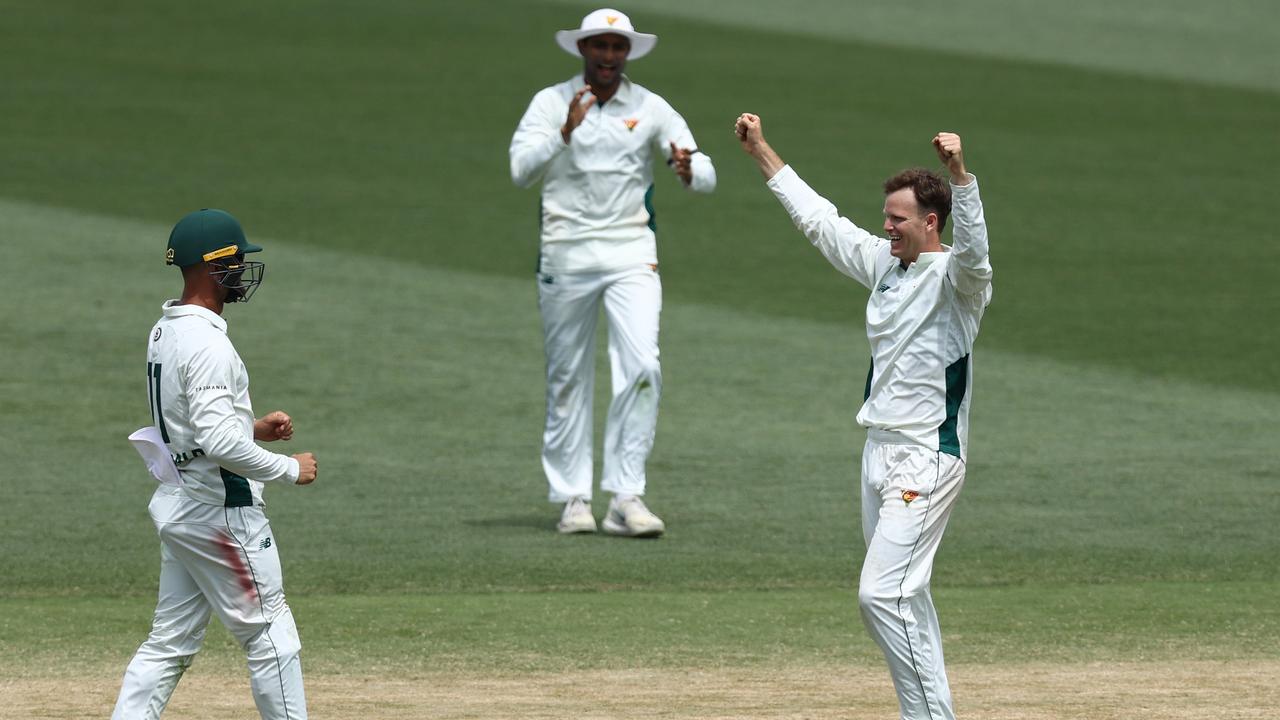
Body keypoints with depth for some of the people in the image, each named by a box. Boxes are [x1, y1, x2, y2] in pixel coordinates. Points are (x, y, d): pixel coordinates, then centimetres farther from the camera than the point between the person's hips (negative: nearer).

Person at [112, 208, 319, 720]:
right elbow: (218, 442, -28)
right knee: (271, 634, 1)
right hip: (221, 510, -10)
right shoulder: (207, 344, -21)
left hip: (175, 503, 10)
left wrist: (253, 427, 15)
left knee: (171, 643, 11)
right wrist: (290, 468, -18)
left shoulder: (164, 332, 11)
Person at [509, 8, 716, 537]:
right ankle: (572, 497, 13)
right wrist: (566, 131, -27)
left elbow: (706, 176, -1)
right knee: (568, 379, 4)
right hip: (566, 254, 0)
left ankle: (626, 497, -13)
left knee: (642, 368, -14)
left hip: (631, 254, 0)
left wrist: (688, 172, -25)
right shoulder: (551, 103, 1)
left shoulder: (651, 109, 4)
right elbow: (522, 170, -12)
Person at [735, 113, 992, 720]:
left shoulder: (956, 277, -12)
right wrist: (761, 152, 22)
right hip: (880, 452, 9)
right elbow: (819, 219, 21)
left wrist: (959, 171, -50)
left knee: (882, 594, -17)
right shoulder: (885, 263, 12)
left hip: (928, 459, -9)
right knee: (904, 600, 11)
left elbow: (972, 245, -35)